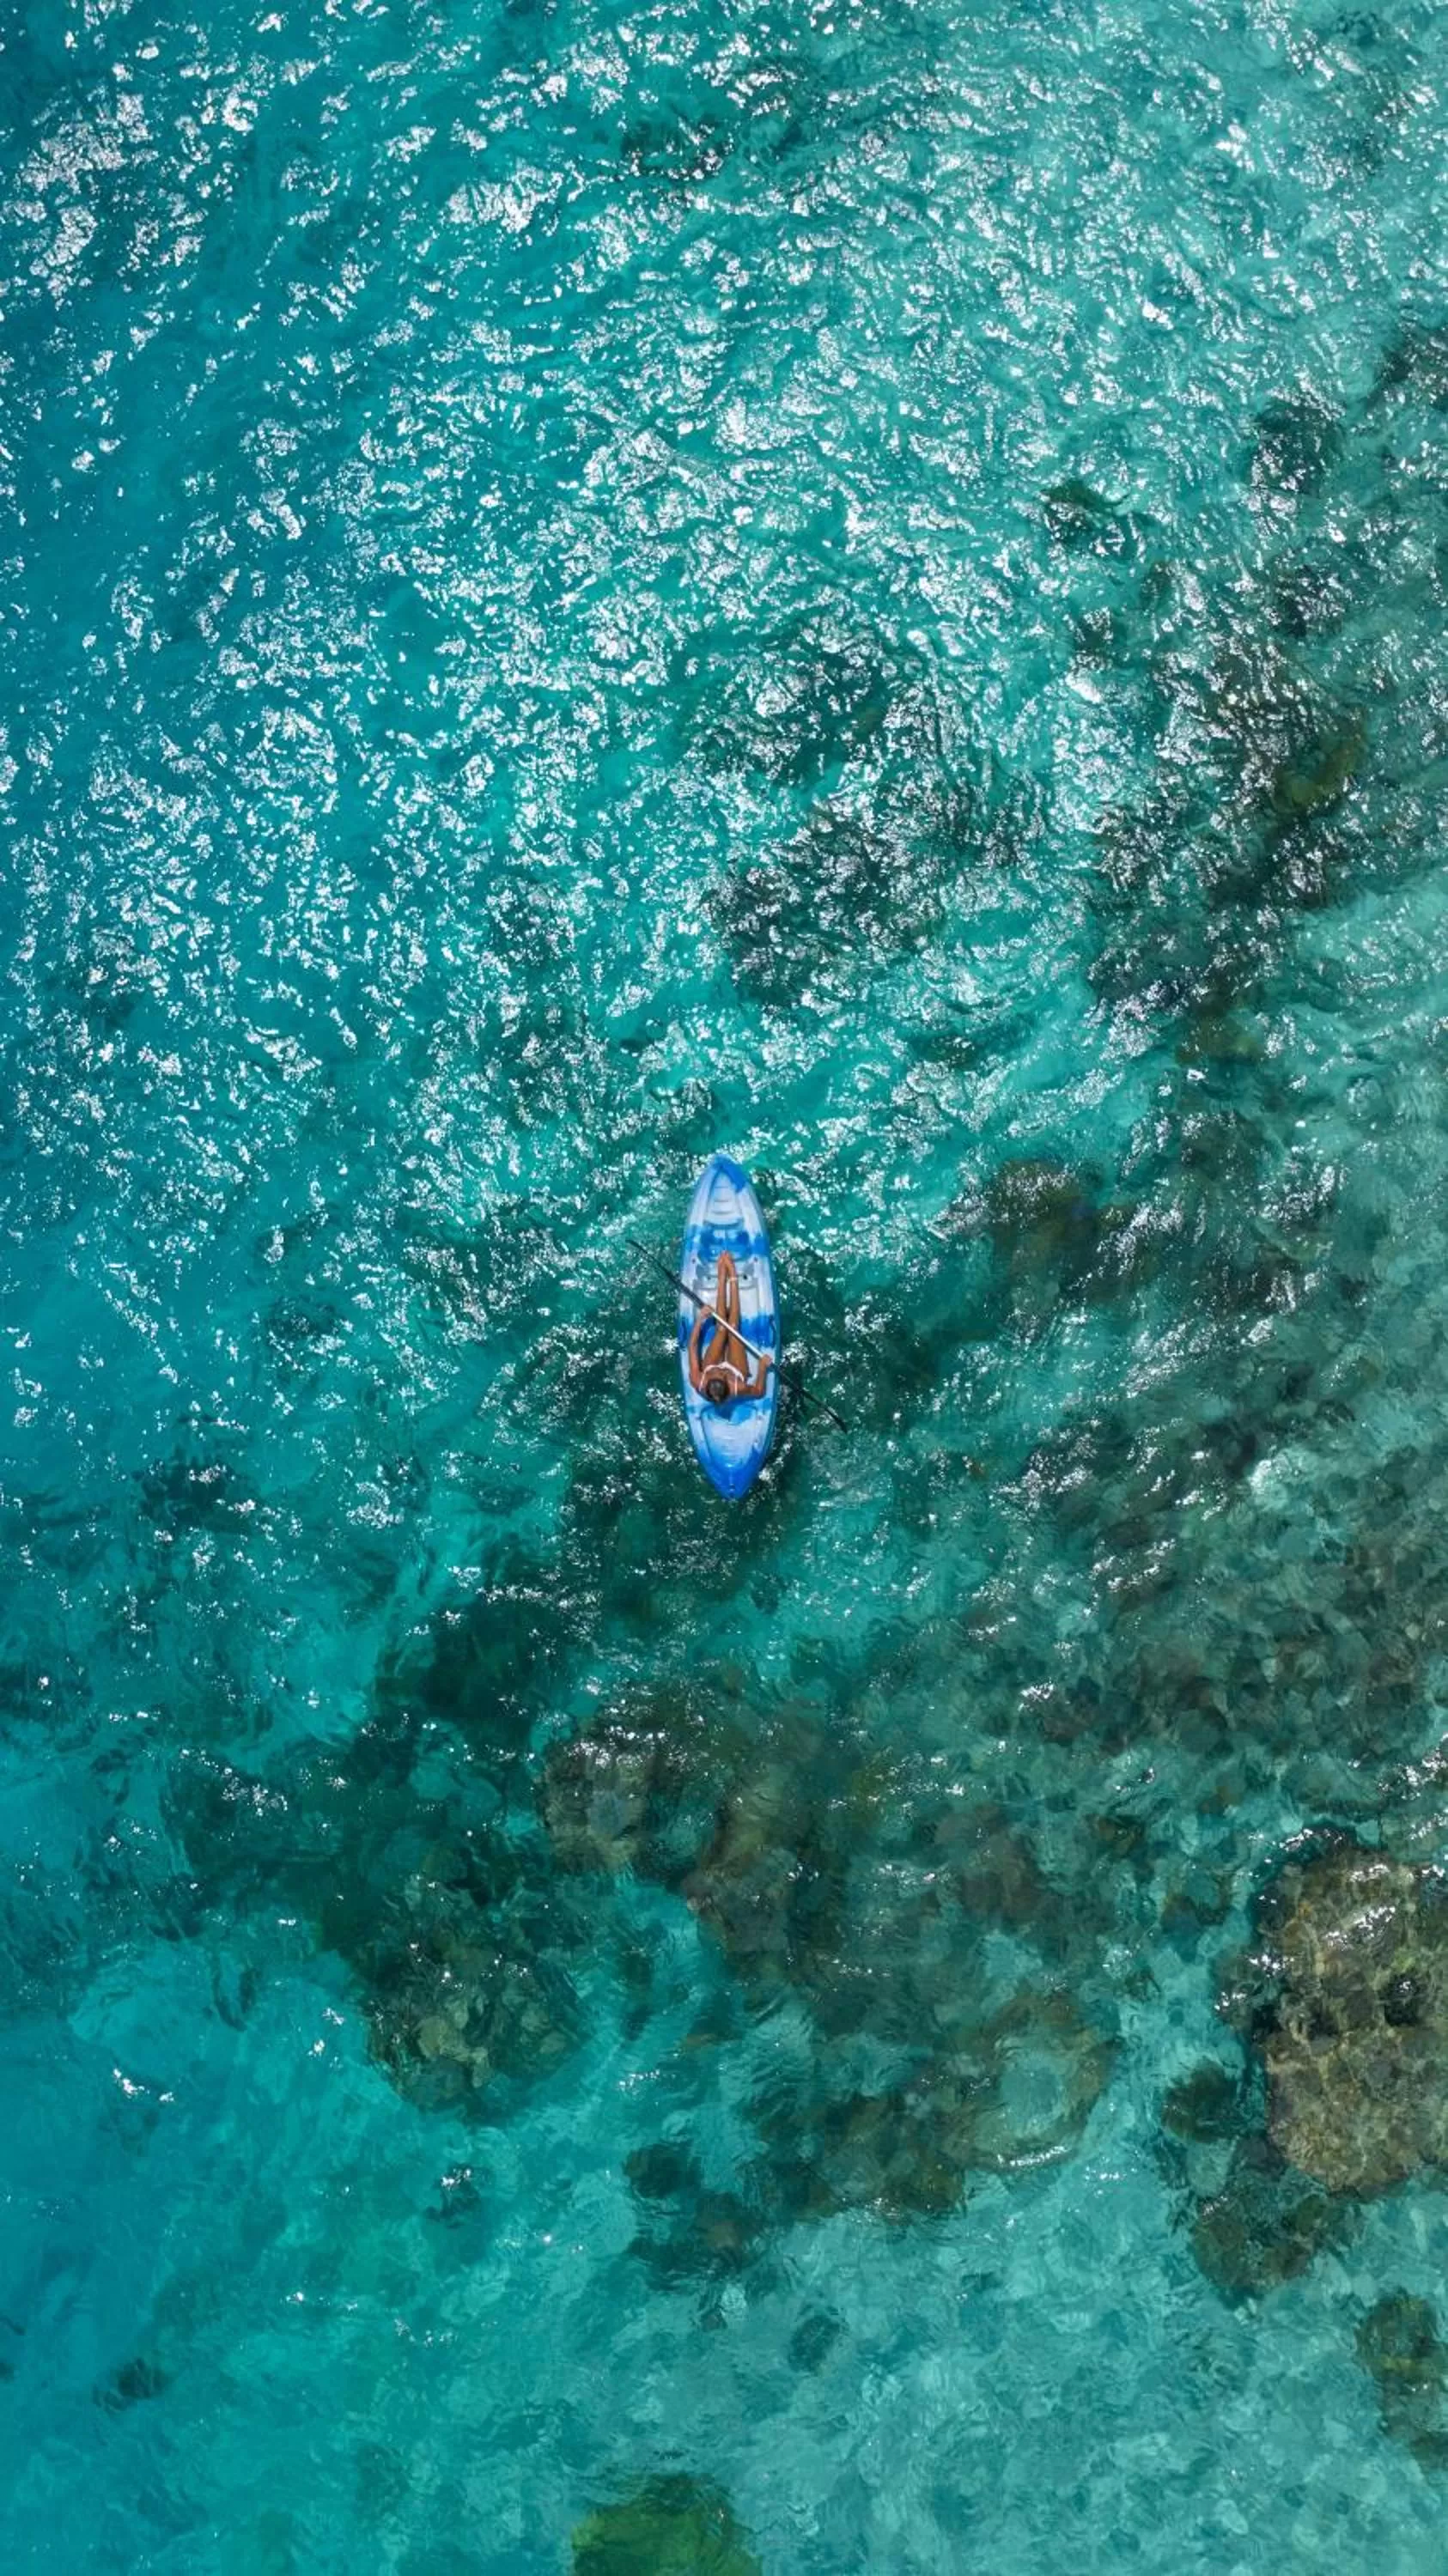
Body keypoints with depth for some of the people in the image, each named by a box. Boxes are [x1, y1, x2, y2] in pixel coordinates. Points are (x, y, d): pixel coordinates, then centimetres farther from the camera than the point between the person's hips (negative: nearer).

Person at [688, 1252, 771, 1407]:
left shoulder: (698, 1383, -42)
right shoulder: (738, 1388, -47)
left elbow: (692, 1346, -27)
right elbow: (759, 1390, -23)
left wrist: (699, 1320, -22)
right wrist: (763, 1367, -22)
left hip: (709, 1370, 1)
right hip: (736, 1373, -1)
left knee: (721, 1328, -4)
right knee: (732, 1327, -4)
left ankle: (723, 1274, 14)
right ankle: (732, 1275, 11)